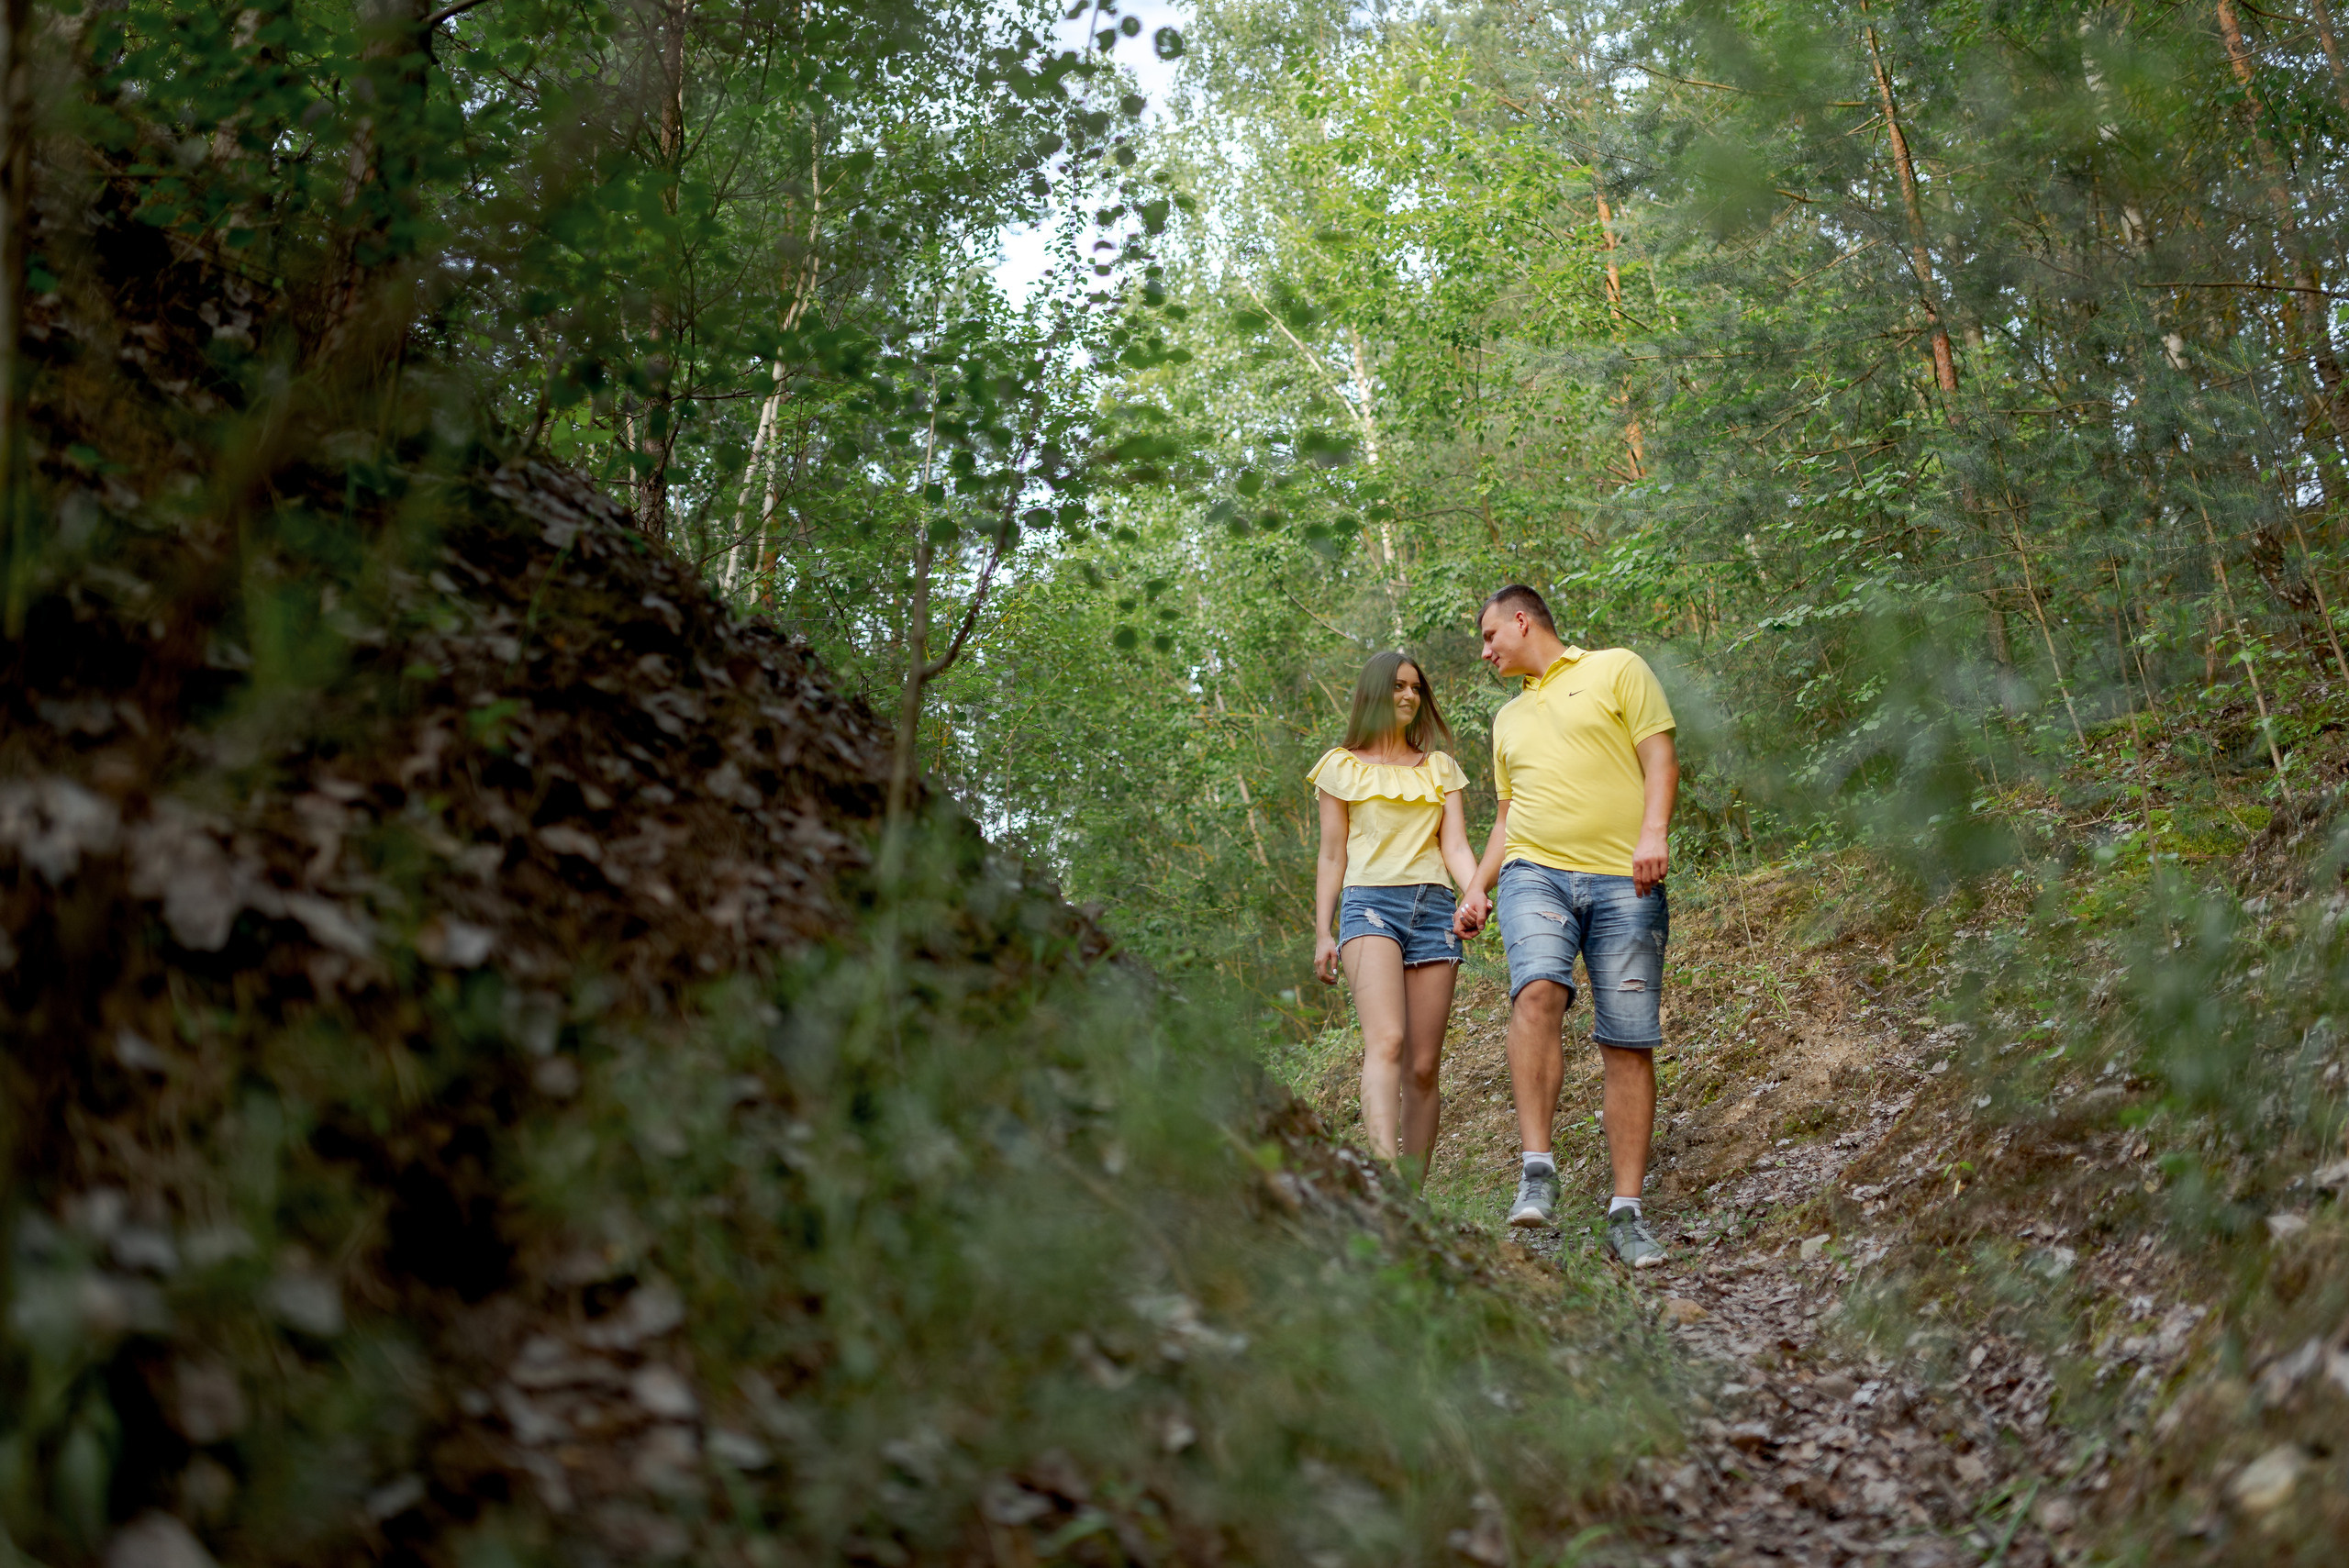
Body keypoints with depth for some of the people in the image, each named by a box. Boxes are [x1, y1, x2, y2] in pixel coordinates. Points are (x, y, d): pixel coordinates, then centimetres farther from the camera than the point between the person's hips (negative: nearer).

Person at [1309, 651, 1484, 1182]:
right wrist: (1322, 934, 2)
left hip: (1433, 906, 3)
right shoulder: (1341, 767, 13)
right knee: (1386, 1042, -25)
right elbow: (1332, 857, 12)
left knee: (1424, 1065, -2)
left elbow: (1455, 845, 9)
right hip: (1369, 901, -3)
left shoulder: (1439, 767, 20)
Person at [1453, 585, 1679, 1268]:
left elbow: (1660, 757, 0)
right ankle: (1538, 1170, -28)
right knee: (1537, 991, -27)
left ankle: (1626, 1212, 1)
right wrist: (1478, 886, 16)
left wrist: (1654, 832, -16)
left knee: (1629, 1044, -5)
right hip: (1535, 874, 3)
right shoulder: (1509, 718, 26)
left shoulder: (1616, 669, 10)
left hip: (1624, 881, -3)